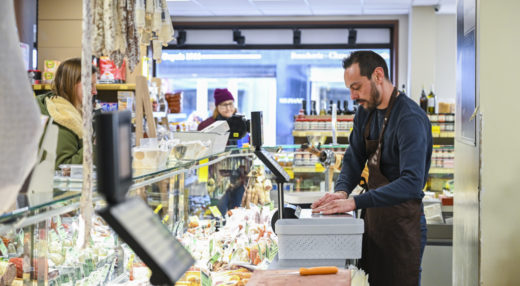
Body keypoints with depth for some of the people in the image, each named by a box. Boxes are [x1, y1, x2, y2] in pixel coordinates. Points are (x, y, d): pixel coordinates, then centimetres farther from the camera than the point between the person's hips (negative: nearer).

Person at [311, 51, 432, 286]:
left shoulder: (410, 119, -21)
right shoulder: (366, 112, 6)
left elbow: (411, 183, -30)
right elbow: (354, 158, 12)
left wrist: (355, 202, -33)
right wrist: (341, 190, -9)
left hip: (402, 222, -8)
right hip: (373, 218, 8)